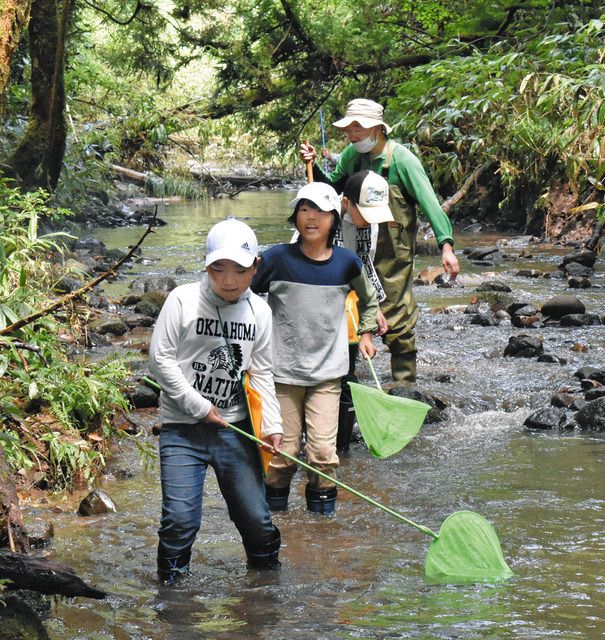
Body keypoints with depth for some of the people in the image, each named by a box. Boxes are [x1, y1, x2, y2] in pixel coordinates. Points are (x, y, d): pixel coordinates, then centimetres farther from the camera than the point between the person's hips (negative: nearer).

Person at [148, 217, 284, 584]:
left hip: (234, 427, 3)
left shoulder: (259, 312, 3)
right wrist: (198, 406, -10)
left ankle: (267, 573, 27)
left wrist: (272, 425, -3)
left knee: (255, 515, 4)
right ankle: (171, 583, 11)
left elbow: (262, 373, 8)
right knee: (181, 517, -10)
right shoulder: (184, 300, -9)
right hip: (182, 428, -3)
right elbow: (160, 358, -9)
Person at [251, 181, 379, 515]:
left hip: (327, 371, 1)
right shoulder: (277, 259, -7)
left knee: (323, 449, -6)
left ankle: (322, 506, 13)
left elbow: (369, 299, 22)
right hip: (282, 370, -1)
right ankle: (274, 507, 23)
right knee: (283, 449, 2)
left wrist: (366, 333, 16)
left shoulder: (347, 262, 0)